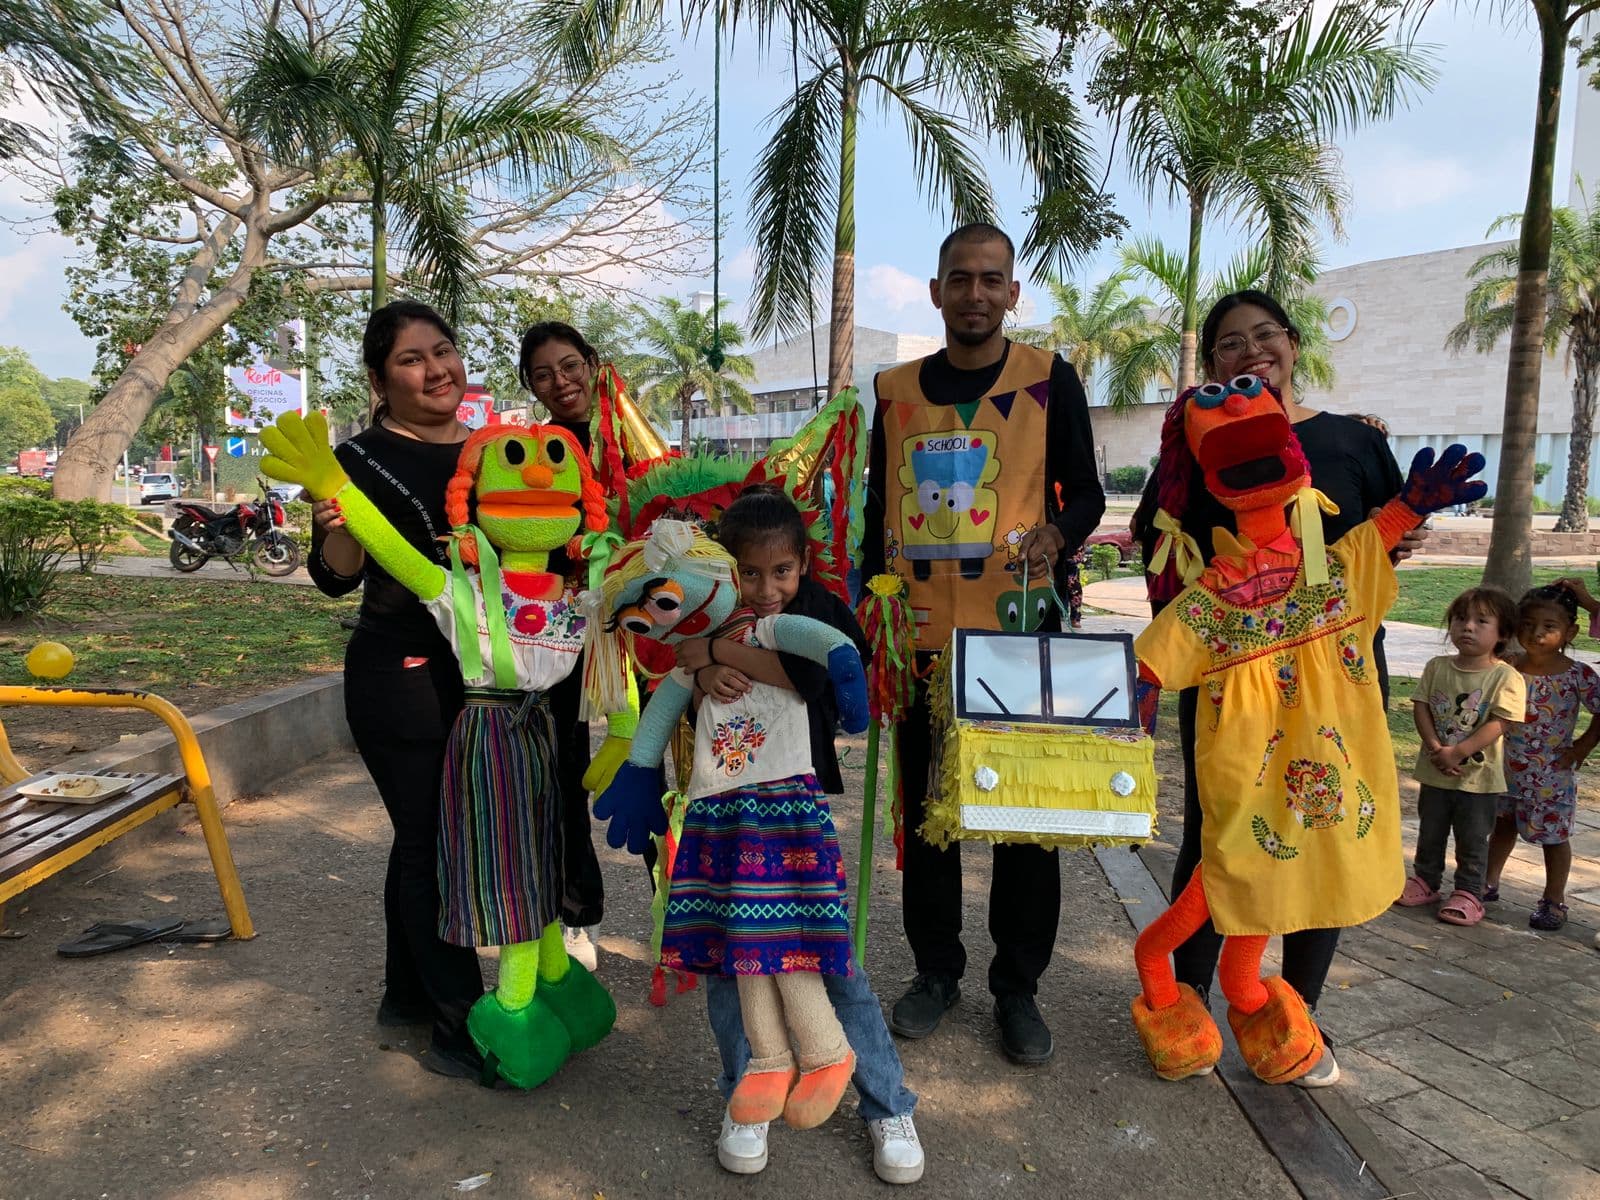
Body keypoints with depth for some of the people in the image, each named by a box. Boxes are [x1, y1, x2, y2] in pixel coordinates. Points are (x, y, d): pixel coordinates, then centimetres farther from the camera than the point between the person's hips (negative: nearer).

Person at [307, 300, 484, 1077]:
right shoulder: (365, 459, -9)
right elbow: (336, 578, -13)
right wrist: (337, 528, -32)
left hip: (480, 674, 7)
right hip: (402, 681, -6)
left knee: (426, 838, 17)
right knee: (432, 843, -3)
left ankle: (408, 994, 33)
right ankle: (461, 1026, 9)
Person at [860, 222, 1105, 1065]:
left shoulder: (1050, 381, 2)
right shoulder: (895, 389, 9)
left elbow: (1086, 493, 4)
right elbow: (879, 512, 13)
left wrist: (1057, 533, -18)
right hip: (920, 636, 3)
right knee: (925, 806, 10)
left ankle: (1018, 985, 23)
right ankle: (936, 969, 28)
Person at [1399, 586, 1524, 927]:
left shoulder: (1506, 677, -13)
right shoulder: (1436, 667, -2)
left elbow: (1498, 723, -19)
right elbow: (1421, 707, -4)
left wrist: (1457, 752, -25)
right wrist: (1435, 747, -18)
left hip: (1478, 774, -4)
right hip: (1435, 771, 4)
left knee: (1472, 840, 10)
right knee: (1429, 832, 18)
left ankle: (1468, 893, 25)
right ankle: (1425, 881, 35)